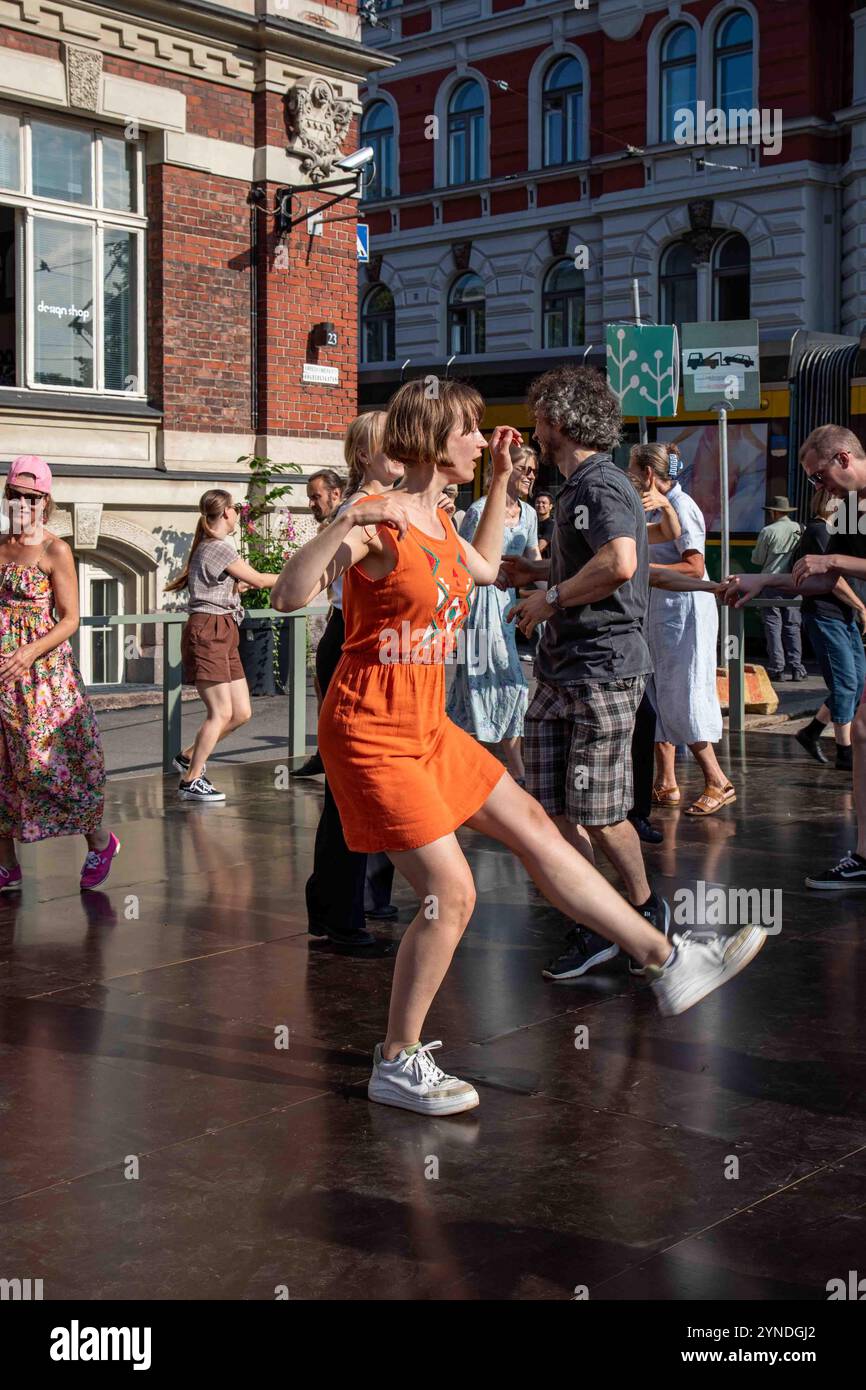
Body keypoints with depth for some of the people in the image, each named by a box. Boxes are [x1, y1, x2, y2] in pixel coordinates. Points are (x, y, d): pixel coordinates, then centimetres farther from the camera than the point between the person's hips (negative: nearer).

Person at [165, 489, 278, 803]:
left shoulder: (207, 547, 19)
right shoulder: (220, 547, -11)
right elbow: (258, 580, -5)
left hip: (222, 635, 10)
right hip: (208, 632, -10)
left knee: (242, 712, 5)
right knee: (221, 712, -13)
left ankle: (188, 756, 17)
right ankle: (190, 781, -7)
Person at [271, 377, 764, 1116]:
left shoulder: (437, 520, 10)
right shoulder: (378, 524, -17)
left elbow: (485, 569, 31)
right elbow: (290, 596, -29)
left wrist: (501, 480, 25)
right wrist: (348, 520, -40)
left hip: (427, 729, 9)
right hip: (371, 734, -9)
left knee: (536, 828, 10)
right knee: (451, 894, -9)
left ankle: (669, 963, 19)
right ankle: (397, 1064, 9)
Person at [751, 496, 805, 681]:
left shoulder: (768, 531, -8)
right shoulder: (800, 530, 2)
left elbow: (757, 559, -2)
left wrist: (755, 552, 18)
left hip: (772, 584, -3)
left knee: (773, 626, 1)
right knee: (793, 626, 9)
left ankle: (777, 669, -2)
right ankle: (796, 668, 7)